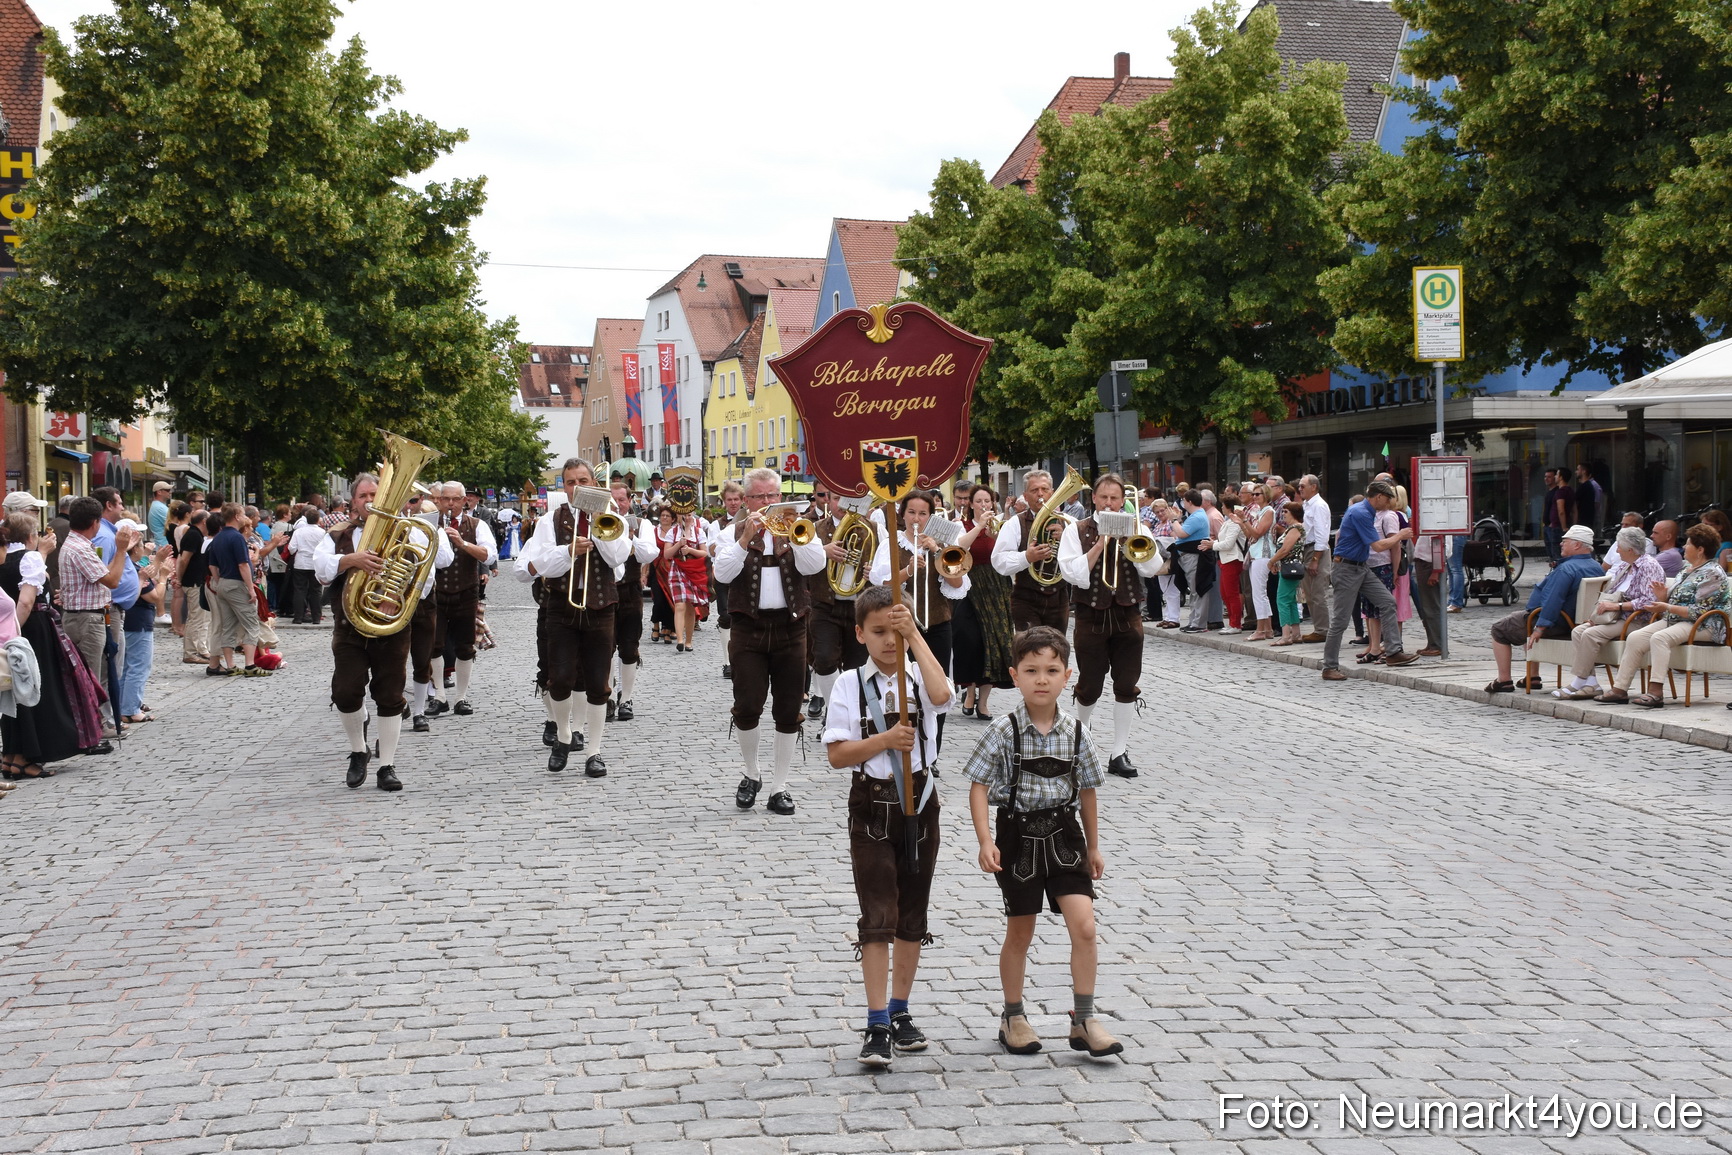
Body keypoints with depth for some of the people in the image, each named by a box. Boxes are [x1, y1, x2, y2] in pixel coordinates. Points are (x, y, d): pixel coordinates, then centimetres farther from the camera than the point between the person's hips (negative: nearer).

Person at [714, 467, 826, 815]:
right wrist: (746, 537, -17)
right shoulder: (734, 533, 7)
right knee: (747, 707, -7)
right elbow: (723, 573, -9)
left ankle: (779, 787, 11)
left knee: (788, 712, 2)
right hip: (749, 629, -1)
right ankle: (751, 774, 16)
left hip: (790, 628, 1)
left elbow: (814, 565, -7)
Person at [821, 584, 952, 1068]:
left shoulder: (921, 675, -1)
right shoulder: (850, 684, -4)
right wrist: (885, 740, -23)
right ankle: (878, 1027, -6)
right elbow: (837, 754, -9)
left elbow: (940, 694, -26)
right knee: (878, 917, -6)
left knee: (912, 915, 12)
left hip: (920, 804, 2)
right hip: (871, 807, -2)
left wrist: (914, 633, -25)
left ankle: (899, 1012, 26)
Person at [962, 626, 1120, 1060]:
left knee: (1083, 926, -9)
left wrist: (1093, 846, 13)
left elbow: (1086, 791, 9)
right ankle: (1013, 1018, 27)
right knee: (1020, 933, 10)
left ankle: (1084, 1021, 2)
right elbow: (979, 785, -9)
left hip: (1064, 834, 2)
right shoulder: (1003, 731, -10)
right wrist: (985, 841, -19)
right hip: (1019, 836, -2)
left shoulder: (1075, 732, -1)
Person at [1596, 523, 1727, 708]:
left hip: (1703, 627, -9)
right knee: (1634, 638, -10)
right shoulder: (1687, 569, 19)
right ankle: (1620, 689, -13)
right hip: (1674, 620, 9)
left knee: (1659, 637, -35)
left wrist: (1667, 608, -19)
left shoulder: (1712, 573, -10)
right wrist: (1663, 597, 2)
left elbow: (1699, 611, -19)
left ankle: (1656, 692, -40)